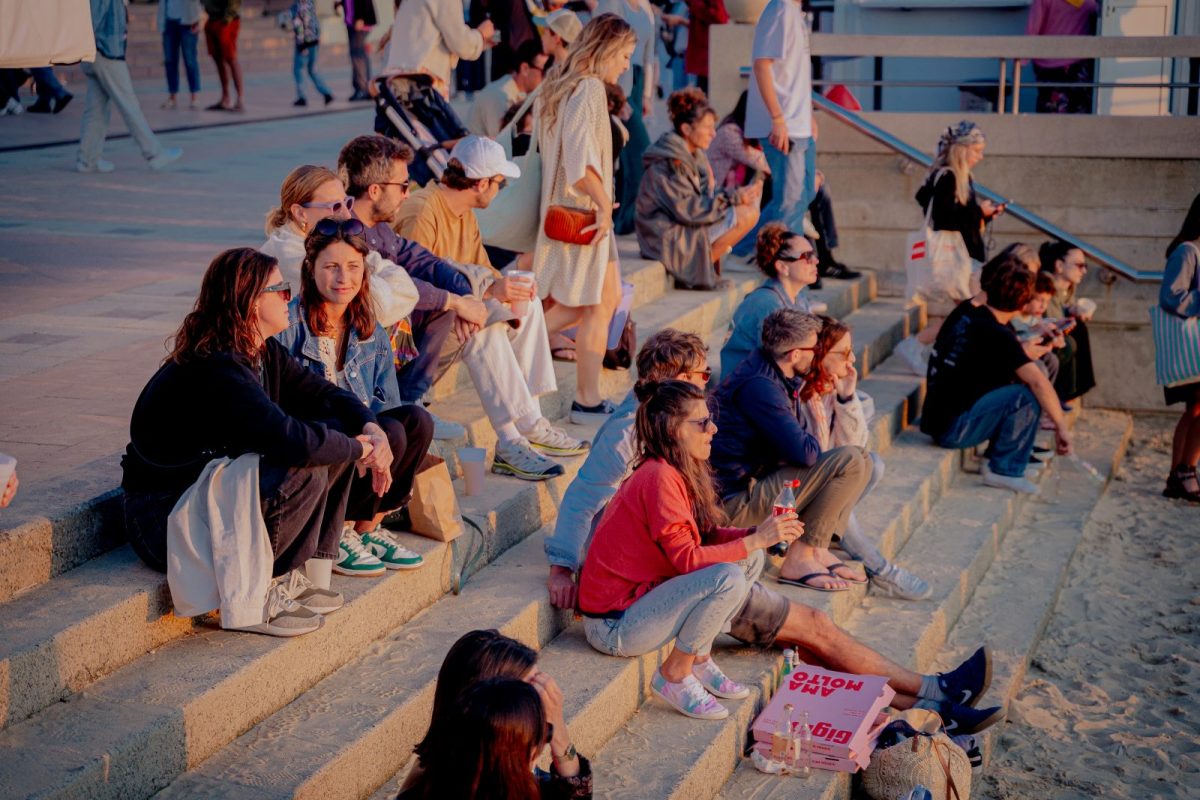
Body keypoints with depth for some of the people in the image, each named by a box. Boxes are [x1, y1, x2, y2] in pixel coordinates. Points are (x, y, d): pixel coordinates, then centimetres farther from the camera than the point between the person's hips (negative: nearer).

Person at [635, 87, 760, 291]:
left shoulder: (693, 156, 12)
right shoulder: (670, 162, -19)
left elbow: (706, 196, 11)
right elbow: (687, 209, -23)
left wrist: (736, 194, -8)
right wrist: (732, 198, -17)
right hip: (668, 239, -10)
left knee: (750, 203, 9)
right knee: (747, 214, -16)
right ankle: (696, 274, -10)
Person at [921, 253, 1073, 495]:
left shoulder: (965, 311, 5)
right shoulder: (998, 336, -18)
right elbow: (1038, 382, -26)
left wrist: (1023, 353, 22)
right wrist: (1061, 428, -20)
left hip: (935, 417, 9)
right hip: (953, 430, -9)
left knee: (1011, 379, 18)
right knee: (1027, 395, -17)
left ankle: (997, 457, 18)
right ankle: (1004, 470, -5)